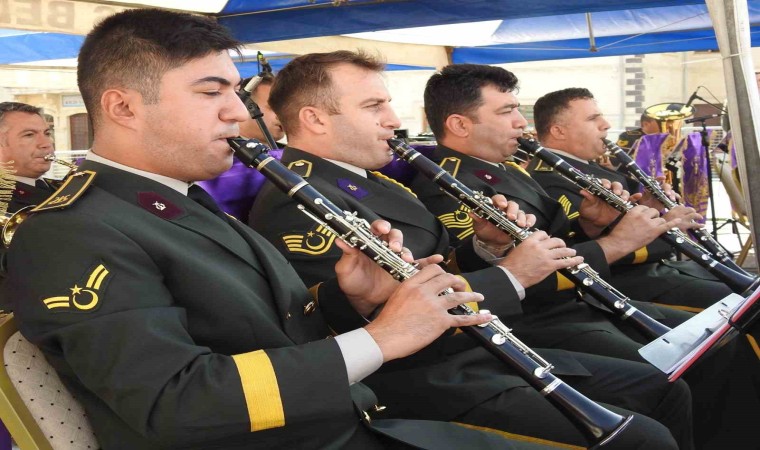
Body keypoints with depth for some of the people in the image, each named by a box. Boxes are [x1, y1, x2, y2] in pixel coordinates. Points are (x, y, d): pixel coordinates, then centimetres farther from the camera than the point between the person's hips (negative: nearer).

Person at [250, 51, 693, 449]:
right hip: (423, 379, -9)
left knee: (660, 389, 11)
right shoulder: (295, 202, -17)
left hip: (480, 349, 10)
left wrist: (484, 246, -2)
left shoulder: (371, 181, 14)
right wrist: (510, 275, -16)